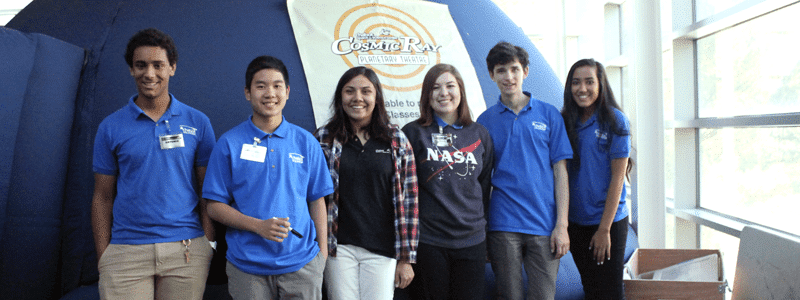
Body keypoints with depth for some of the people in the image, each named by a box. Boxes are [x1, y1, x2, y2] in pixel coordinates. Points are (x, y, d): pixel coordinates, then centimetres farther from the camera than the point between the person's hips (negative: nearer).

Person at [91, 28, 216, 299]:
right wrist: (102, 257, 2)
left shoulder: (197, 123, 4)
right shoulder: (111, 127, 5)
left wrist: (209, 243, -2)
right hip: (125, 254, 0)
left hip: (186, 253, 0)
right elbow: (103, 197, 6)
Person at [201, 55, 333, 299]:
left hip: (301, 263, 1)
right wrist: (258, 226, -15)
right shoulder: (229, 143, 0)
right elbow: (215, 206, -1)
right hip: (247, 267, -1)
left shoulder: (306, 142, 5)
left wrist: (322, 253, 3)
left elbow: (317, 200, 9)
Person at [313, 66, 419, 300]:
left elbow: (408, 201, 2)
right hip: (339, 249, 0)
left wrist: (406, 258, 0)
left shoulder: (396, 140, 3)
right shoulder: (324, 139, 3)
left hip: (383, 251, 0)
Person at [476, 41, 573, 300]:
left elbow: (560, 171, 3)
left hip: (544, 226, 0)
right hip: (503, 226, 0)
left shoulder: (548, 114, 5)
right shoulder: (485, 120, 6)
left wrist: (562, 224, -4)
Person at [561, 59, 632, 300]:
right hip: (575, 222, 4)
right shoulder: (566, 121, 4)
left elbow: (617, 177, -10)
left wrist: (604, 228, -13)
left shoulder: (614, 120, -9)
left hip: (608, 222, -4)